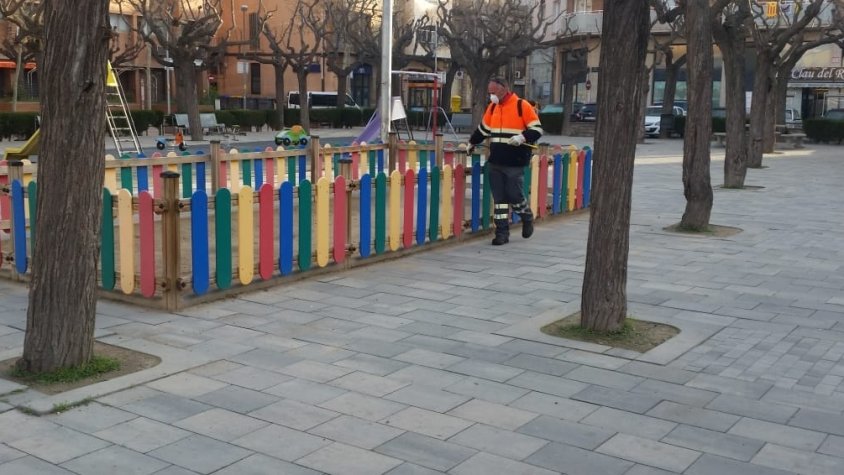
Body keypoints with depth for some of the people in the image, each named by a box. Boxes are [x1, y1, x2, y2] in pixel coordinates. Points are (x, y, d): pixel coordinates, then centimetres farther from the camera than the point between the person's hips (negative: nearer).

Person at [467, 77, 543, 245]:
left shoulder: (522, 106, -6)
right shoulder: (492, 107, 12)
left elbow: (537, 129, -8)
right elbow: (483, 129, 27)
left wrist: (522, 137, -22)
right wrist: (472, 143, 31)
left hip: (515, 163, -5)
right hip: (495, 162, 6)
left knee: (514, 195, -3)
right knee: (499, 198, 5)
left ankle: (527, 218, 27)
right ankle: (502, 232, 11)